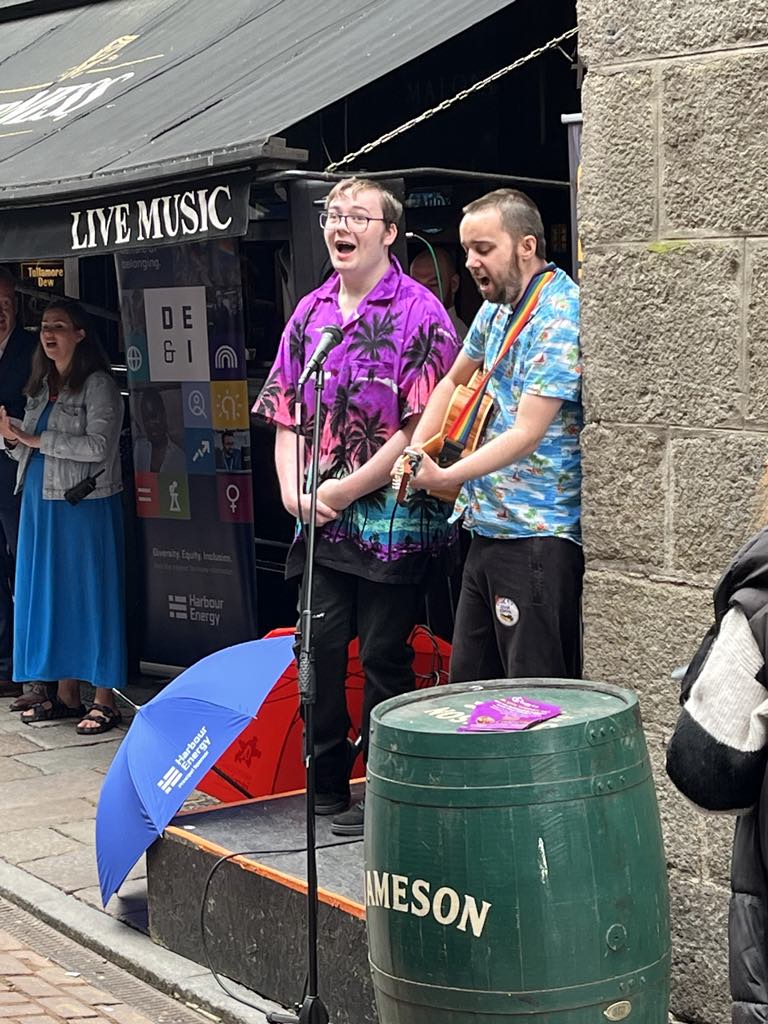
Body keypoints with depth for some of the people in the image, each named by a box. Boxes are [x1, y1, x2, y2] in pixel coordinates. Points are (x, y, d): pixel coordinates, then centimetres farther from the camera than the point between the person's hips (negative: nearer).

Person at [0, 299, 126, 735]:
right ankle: (66, 694, 17)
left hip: (85, 504, -8)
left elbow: (97, 446, -19)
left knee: (91, 595, -4)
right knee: (50, 595, 9)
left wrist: (37, 439, -16)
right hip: (41, 502, 8)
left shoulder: (98, 384, -9)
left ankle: (105, 699, 1)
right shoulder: (41, 386, 15)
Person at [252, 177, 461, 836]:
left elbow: (422, 428, -14)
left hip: (392, 520, -5)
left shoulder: (419, 314, -8)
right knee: (321, 647, 7)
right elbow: (286, 411, 14)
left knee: (384, 658, 1)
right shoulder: (310, 313, 12)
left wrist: (344, 490, -12)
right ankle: (328, 788, 19)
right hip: (321, 519, 6)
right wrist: (294, 489, -1)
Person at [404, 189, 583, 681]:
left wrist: (446, 477, -26)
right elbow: (455, 379, 29)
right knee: (467, 684, 12)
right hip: (489, 528, 9)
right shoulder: (497, 306, 13)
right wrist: (415, 451, 14)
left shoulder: (560, 314, -14)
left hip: (537, 535, -9)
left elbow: (526, 434, -20)